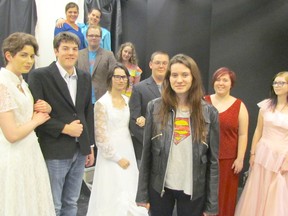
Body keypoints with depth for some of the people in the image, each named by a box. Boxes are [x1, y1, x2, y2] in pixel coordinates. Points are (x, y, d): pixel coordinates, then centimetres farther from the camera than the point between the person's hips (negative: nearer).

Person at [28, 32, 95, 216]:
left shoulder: (85, 77, 10)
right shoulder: (40, 76, -9)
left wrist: (90, 146, 13)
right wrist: (64, 128, -16)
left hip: (80, 150, 6)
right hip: (55, 151, -5)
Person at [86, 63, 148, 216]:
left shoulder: (128, 101, 7)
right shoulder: (102, 103, -12)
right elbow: (100, 137, -14)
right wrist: (117, 158, -13)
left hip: (128, 152, 6)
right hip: (111, 156, -6)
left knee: (128, 196, 12)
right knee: (112, 197, 2)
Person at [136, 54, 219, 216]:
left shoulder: (209, 112, -6)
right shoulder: (155, 107, -5)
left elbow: (213, 160, -4)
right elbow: (147, 152, -2)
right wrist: (142, 193, -2)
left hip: (194, 190, 0)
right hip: (159, 187, 1)